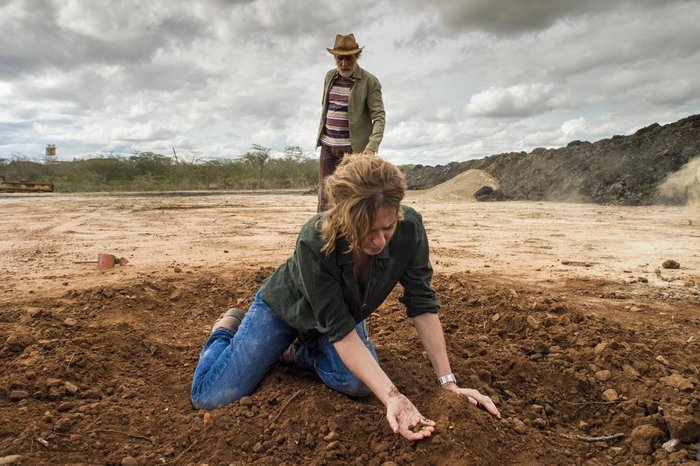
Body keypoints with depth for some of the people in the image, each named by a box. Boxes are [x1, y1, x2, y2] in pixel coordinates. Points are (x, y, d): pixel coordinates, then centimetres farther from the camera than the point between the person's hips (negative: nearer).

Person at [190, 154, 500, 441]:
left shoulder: (409, 228, -31)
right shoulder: (314, 243, -40)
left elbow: (421, 304, -23)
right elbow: (340, 330, -36)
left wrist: (448, 382, -26)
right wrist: (392, 397, -46)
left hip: (345, 310, 3)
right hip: (286, 308, -3)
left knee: (359, 384, -25)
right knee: (209, 398, -9)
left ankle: (302, 352, 9)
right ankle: (229, 326, 23)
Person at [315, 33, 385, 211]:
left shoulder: (369, 82, -8)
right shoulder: (330, 77, 10)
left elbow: (379, 117, -13)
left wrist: (372, 147, -26)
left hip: (353, 147, -5)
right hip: (327, 145, 6)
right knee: (324, 194, 6)